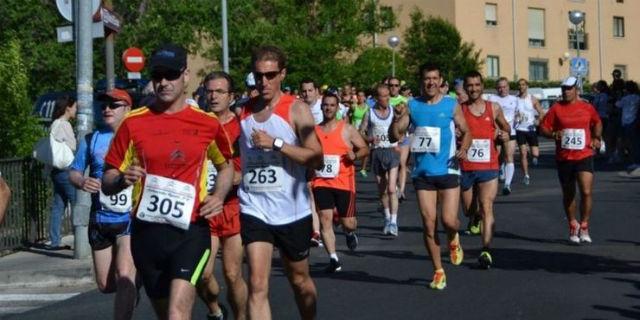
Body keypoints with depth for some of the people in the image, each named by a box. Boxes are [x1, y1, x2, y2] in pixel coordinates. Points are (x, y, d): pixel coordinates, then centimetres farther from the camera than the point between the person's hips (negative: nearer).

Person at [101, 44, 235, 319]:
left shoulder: (208, 123, 3)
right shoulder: (133, 123, 2)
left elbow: (226, 165, 21)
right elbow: (107, 183, 7)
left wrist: (218, 196, 1)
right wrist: (122, 179, -17)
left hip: (191, 231, -2)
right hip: (146, 232, 2)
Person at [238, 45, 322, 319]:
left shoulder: (296, 110, -7)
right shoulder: (242, 112, 4)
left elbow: (316, 159, -17)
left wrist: (276, 143, -23)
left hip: (292, 211, -2)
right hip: (254, 210, 2)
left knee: (299, 280, 17)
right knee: (258, 284, -11)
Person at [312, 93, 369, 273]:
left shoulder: (347, 129, 1)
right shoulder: (314, 131, 9)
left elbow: (365, 148, 4)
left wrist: (355, 155, -16)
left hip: (344, 182, -2)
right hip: (321, 182, 2)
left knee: (347, 222, 1)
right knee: (325, 218, -10)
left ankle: (350, 233, 40)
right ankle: (333, 259, -5)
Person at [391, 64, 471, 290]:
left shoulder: (451, 105, 1)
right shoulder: (412, 106, 4)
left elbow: (466, 132, 7)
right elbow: (396, 136, 2)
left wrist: (464, 149, -13)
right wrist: (397, 118, -17)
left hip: (448, 170, -1)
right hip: (423, 172, 1)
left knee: (449, 220, -9)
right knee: (429, 224, 0)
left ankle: (453, 240, 29)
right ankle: (438, 271, 13)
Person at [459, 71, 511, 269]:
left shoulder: (494, 108, 7)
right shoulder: (459, 109, 0)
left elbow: (506, 127, 24)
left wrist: (504, 134, 2)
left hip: (489, 167, -1)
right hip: (466, 168, 1)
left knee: (486, 207, -14)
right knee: (469, 210, 12)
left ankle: (486, 250, -18)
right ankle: (477, 218, 49)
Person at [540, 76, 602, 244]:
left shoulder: (587, 108, 3)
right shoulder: (556, 108, -1)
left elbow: (597, 123, 22)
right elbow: (543, 127, 1)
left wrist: (597, 138, 7)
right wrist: (553, 134, -18)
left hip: (584, 156, -1)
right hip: (564, 158, 1)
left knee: (586, 192, -14)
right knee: (568, 194, 12)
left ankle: (584, 227, 2)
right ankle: (573, 226, 29)